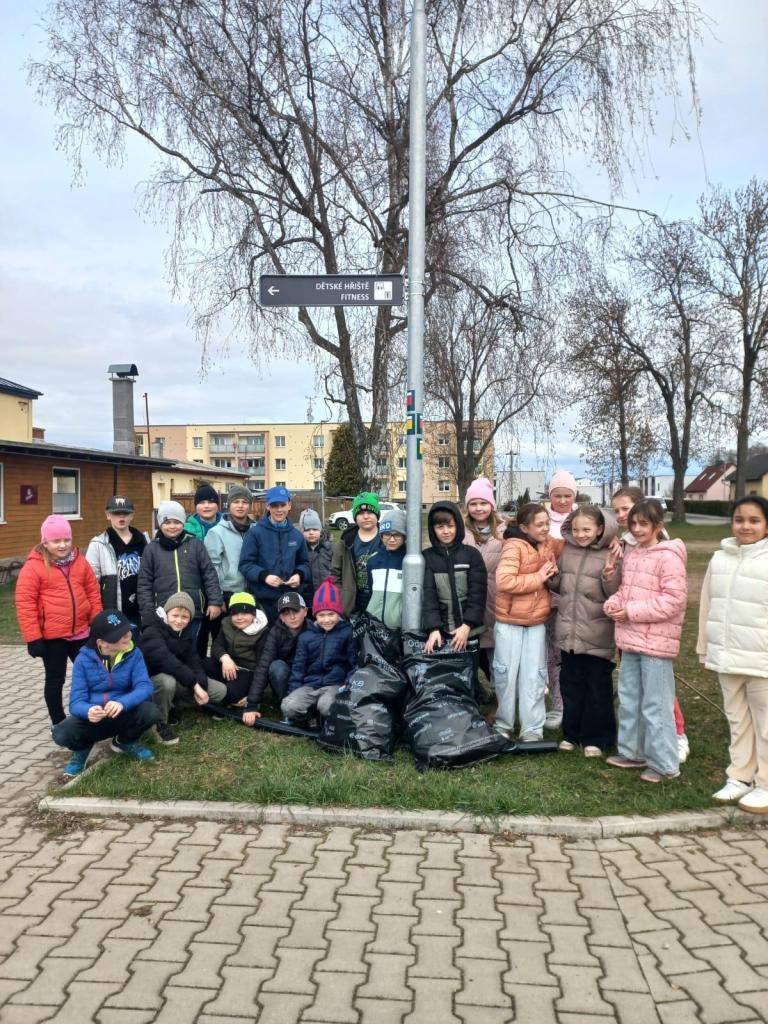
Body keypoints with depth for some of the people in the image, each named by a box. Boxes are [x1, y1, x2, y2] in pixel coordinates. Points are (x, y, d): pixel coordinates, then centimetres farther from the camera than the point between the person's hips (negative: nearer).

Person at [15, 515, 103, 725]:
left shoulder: (79, 560, 4)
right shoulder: (33, 566, -11)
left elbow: (93, 592, 9)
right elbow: (25, 604, -12)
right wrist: (33, 637, -13)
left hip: (80, 632, 5)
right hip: (52, 636, -5)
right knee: (55, 679, 10)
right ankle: (59, 723, 24)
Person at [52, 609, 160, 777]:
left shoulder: (133, 654, -10)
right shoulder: (83, 659, -13)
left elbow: (144, 686, -21)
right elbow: (76, 701, -17)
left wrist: (123, 703, -41)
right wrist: (88, 711, -41)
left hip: (123, 716, 1)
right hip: (92, 718, -1)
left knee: (150, 712, -29)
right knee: (62, 734, -30)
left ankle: (125, 742, 7)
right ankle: (83, 747, 9)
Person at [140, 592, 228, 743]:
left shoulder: (186, 633, 2)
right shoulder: (152, 632, -22)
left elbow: (194, 662, -5)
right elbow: (166, 660, -37)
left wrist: (201, 685, -25)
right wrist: (194, 683, -40)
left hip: (179, 681, 7)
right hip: (151, 680, -7)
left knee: (220, 691, -4)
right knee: (168, 682, -42)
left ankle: (169, 706, 5)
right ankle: (161, 723, -13)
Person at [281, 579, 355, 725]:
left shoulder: (347, 633, 0)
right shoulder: (306, 636, 10)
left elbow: (353, 663, 1)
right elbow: (298, 666, 11)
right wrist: (293, 692, 3)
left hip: (335, 684, -3)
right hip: (310, 685, 3)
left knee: (326, 706, -35)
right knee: (288, 706, -25)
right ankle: (308, 715, 6)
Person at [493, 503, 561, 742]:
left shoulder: (550, 545, 3)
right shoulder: (514, 547, -18)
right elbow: (503, 582, -28)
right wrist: (538, 577, -20)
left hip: (537, 622, 5)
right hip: (509, 621, -5)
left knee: (534, 677, 8)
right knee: (506, 675, 8)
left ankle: (532, 729, 16)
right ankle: (503, 725, 24)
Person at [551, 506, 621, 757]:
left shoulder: (609, 556, -9)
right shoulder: (566, 552, 5)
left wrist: (610, 577, -28)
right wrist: (550, 578, -5)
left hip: (597, 637, -5)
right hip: (568, 632, 5)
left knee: (598, 689, 8)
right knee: (570, 685, 15)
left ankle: (596, 738, 21)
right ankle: (571, 734, 29)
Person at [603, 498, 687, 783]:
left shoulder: (668, 557, -14)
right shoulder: (631, 554, 11)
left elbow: (674, 600, -20)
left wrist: (631, 611, -18)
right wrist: (614, 603, -2)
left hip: (655, 641, -8)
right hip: (630, 639, 8)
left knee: (655, 705, 0)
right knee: (629, 699, 18)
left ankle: (664, 763, 13)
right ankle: (631, 751, 32)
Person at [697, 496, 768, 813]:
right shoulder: (720, 558, 5)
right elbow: (707, 606, 10)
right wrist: (705, 647, 12)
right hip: (727, 657, 5)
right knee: (737, 721, 17)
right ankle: (740, 777, 30)